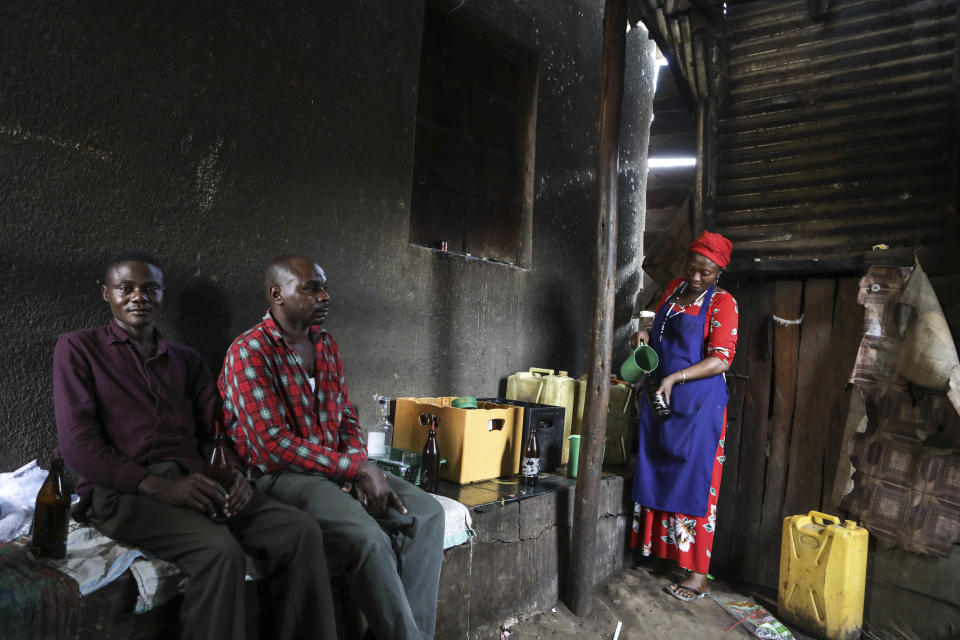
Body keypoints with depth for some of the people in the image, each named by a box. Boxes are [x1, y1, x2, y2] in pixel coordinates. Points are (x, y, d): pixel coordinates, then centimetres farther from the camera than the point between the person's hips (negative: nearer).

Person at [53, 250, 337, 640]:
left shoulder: (187, 360, 23)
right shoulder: (78, 348, 10)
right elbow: (76, 443, -3)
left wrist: (235, 474, -9)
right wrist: (158, 487, -17)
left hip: (194, 485, 4)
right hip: (122, 491, -4)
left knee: (302, 531, -21)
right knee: (220, 550, -34)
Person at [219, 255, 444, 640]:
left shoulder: (327, 347, 12)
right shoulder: (249, 353, -11)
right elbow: (274, 445, -18)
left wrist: (358, 465, -6)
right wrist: (357, 469, -19)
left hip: (340, 469, 7)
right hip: (282, 476, -7)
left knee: (427, 512, -9)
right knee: (366, 536, -31)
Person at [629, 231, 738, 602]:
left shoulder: (722, 303, -9)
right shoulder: (674, 289, 11)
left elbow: (720, 360, -16)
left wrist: (675, 377, -24)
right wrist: (645, 335, 3)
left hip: (698, 405, -6)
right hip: (660, 400, 7)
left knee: (694, 484, -2)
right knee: (656, 475, 13)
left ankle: (698, 577, 8)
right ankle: (656, 549, 29)